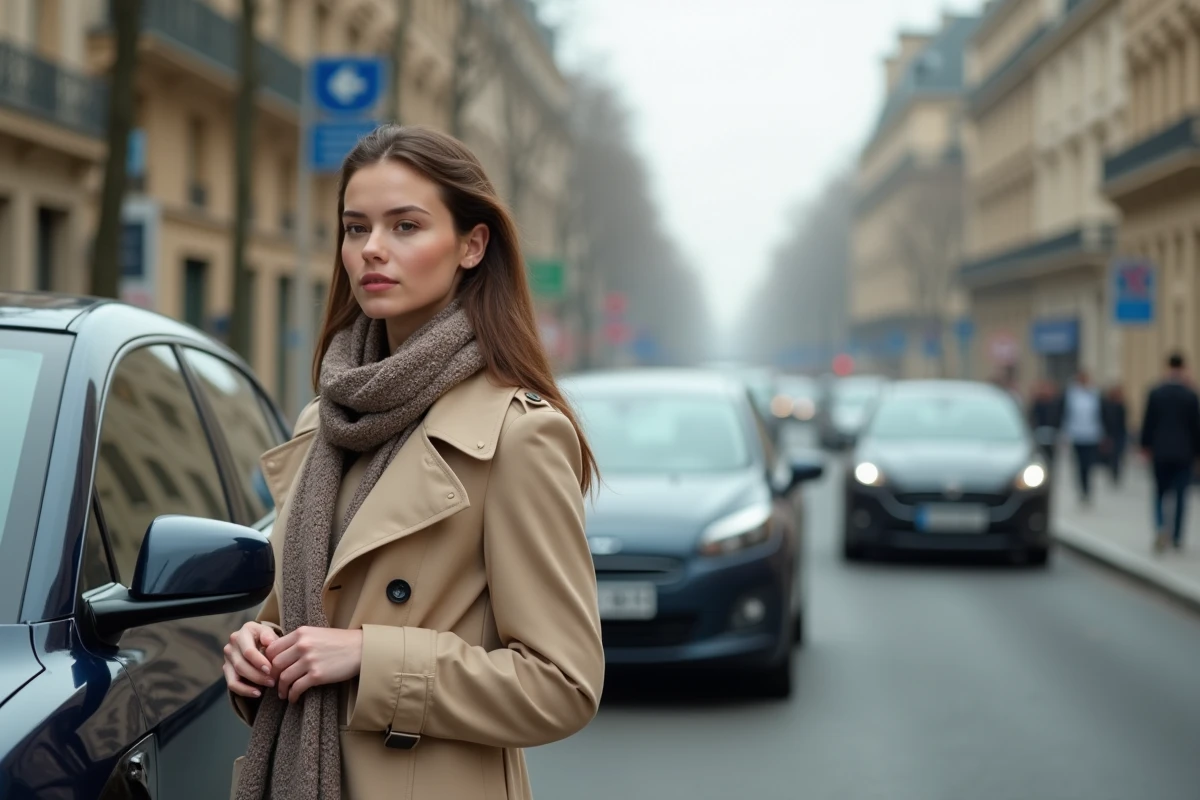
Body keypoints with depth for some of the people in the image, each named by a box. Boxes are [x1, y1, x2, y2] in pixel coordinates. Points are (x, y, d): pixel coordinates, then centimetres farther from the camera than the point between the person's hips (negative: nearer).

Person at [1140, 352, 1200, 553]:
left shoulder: (1155, 393, -5)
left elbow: (1148, 422, -1)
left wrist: (1146, 446, 11)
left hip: (1160, 452, 1)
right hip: (1184, 453, -1)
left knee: (1160, 492, 11)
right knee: (1180, 495, 7)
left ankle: (1160, 526, -14)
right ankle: (1177, 537, 8)